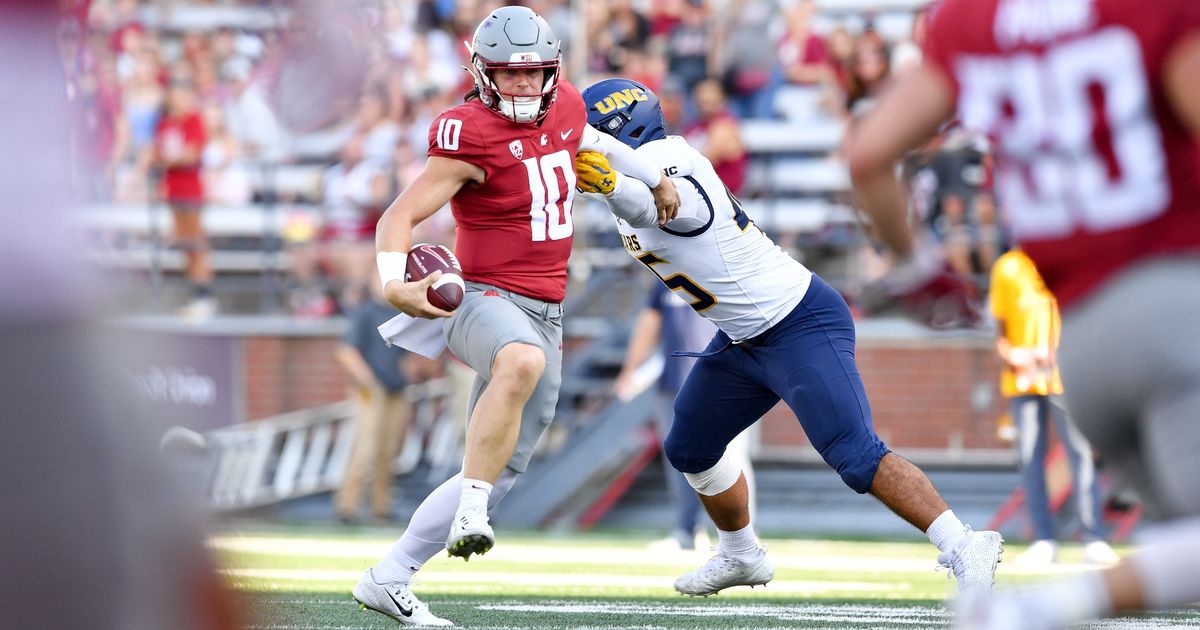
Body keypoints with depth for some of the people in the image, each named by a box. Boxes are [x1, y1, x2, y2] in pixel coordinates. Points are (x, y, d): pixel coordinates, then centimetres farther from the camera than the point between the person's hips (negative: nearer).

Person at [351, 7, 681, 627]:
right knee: (522, 360, -43)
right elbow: (401, 214, -18)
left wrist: (655, 177, 41)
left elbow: (590, 138, 31)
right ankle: (471, 513, -42)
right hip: (485, 298, -8)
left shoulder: (565, 108, 5)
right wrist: (394, 283, -35)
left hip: (545, 315, 8)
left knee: (501, 471, 6)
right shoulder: (472, 135, -15)